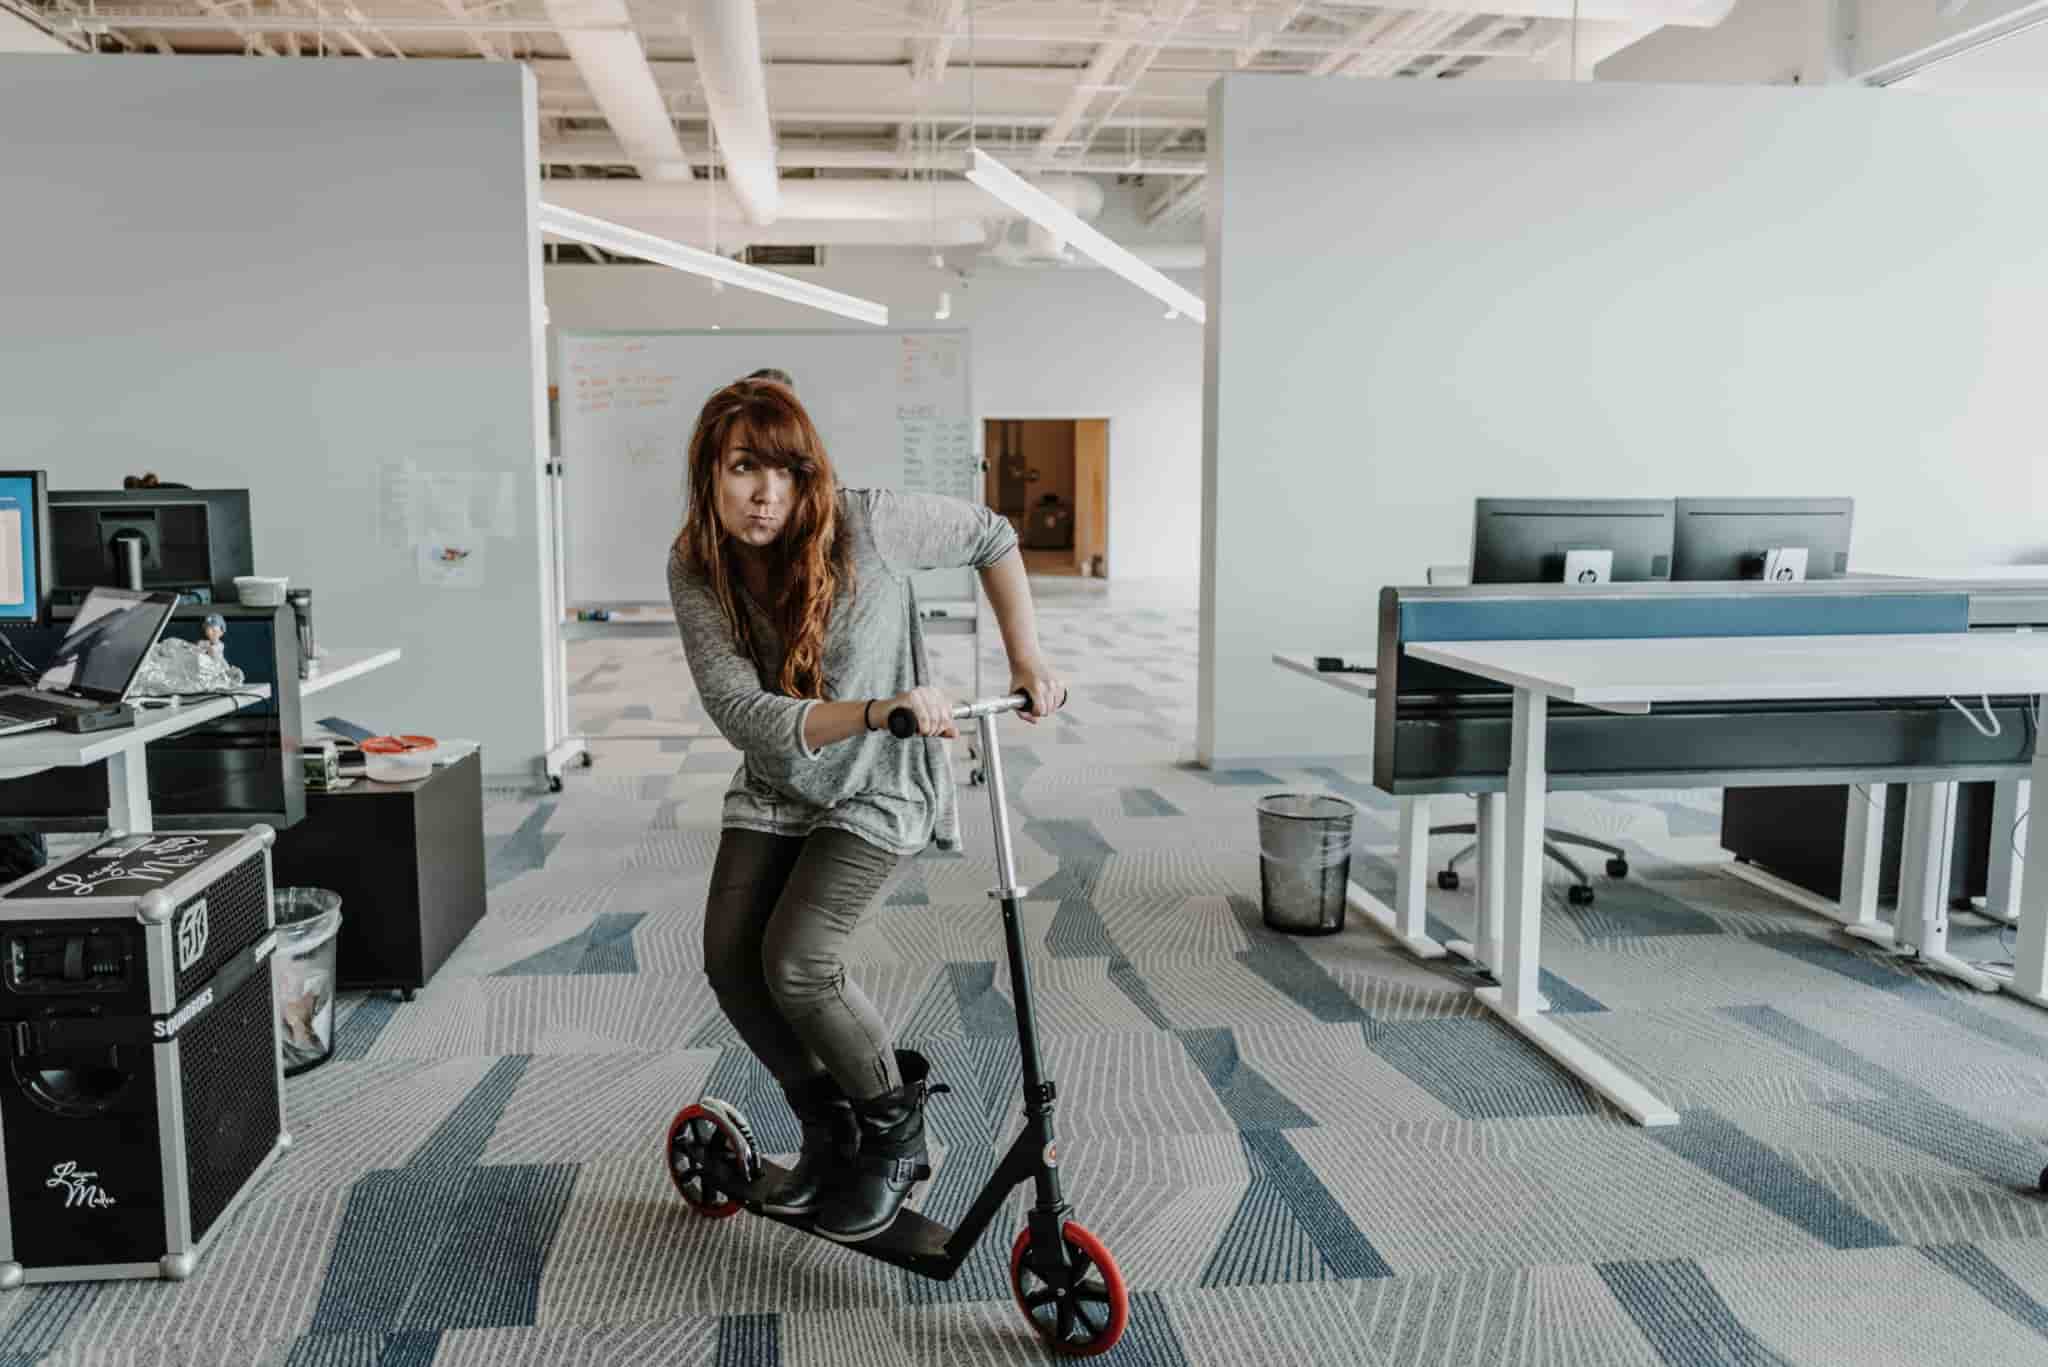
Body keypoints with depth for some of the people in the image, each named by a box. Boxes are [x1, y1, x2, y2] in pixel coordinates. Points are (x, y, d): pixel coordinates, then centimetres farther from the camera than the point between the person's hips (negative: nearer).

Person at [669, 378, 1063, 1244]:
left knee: (795, 962, -17)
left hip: (877, 790, -4)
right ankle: (827, 1130, 19)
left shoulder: (867, 525, -24)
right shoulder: (696, 569, -16)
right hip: (776, 786, 4)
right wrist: (876, 712, -43)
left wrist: (1027, 660, -12)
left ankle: (897, 1134, 8)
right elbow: (740, 710, -28)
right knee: (730, 957, -7)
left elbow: (992, 538, -7)